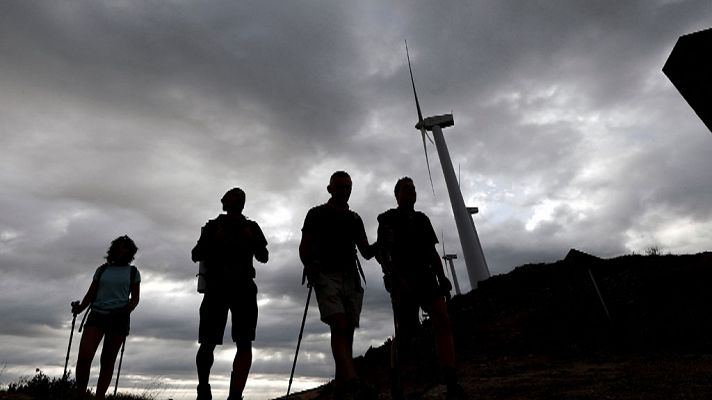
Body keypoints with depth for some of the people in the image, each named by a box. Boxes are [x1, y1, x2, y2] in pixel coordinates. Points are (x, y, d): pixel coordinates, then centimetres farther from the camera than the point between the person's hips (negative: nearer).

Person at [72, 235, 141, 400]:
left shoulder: (133, 272, 9)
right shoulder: (102, 269, 14)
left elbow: (135, 298, 8)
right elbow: (91, 294, 14)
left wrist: (128, 308, -12)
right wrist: (80, 307, -5)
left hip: (119, 318, -1)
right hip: (97, 314, 2)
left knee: (107, 361, 2)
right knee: (84, 356, -13)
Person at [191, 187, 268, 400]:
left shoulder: (251, 227, 12)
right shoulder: (212, 226, 11)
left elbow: (264, 257, 7)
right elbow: (196, 255, 4)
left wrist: (251, 240, -10)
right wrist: (214, 240, -12)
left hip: (244, 288, 1)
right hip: (217, 288, 0)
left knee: (245, 344, -11)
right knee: (208, 343, -1)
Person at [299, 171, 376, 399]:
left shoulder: (354, 219, 20)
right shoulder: (316, 214, 10)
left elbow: (366, 253, 16)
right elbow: (304, 247, 5)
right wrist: (309, 266, -15)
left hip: (351, 277, 4)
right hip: (326, 275, -4)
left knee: (347, 331, -1)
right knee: (339, 325, -21)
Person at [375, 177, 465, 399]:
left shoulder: (422, 219, 18)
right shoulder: (388, 220, 2)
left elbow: (432, 252, 17)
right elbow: (384, 254, -7)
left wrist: (442, 277, 4)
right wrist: (401, 280, -19)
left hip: (427, 278, 5)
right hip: (402, 282, -4)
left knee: (442, 320, -15)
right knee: (407, 333, -3)